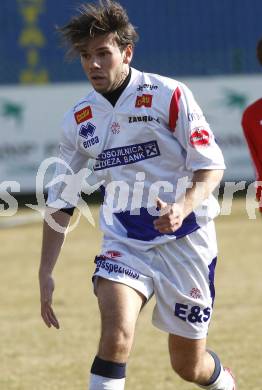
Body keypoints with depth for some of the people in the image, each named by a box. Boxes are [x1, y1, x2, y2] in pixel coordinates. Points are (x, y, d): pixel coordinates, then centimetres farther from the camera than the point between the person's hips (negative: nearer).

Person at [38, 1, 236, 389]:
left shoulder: (167, 95, -9)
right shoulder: (79, 120, 3)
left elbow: (211, 165, -10)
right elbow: (60, 201, 10)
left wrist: (183, 207, -29)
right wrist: (46, 271, 5)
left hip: (185, 239, -2)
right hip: (124, 242, 3)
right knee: (115, 333, -25)